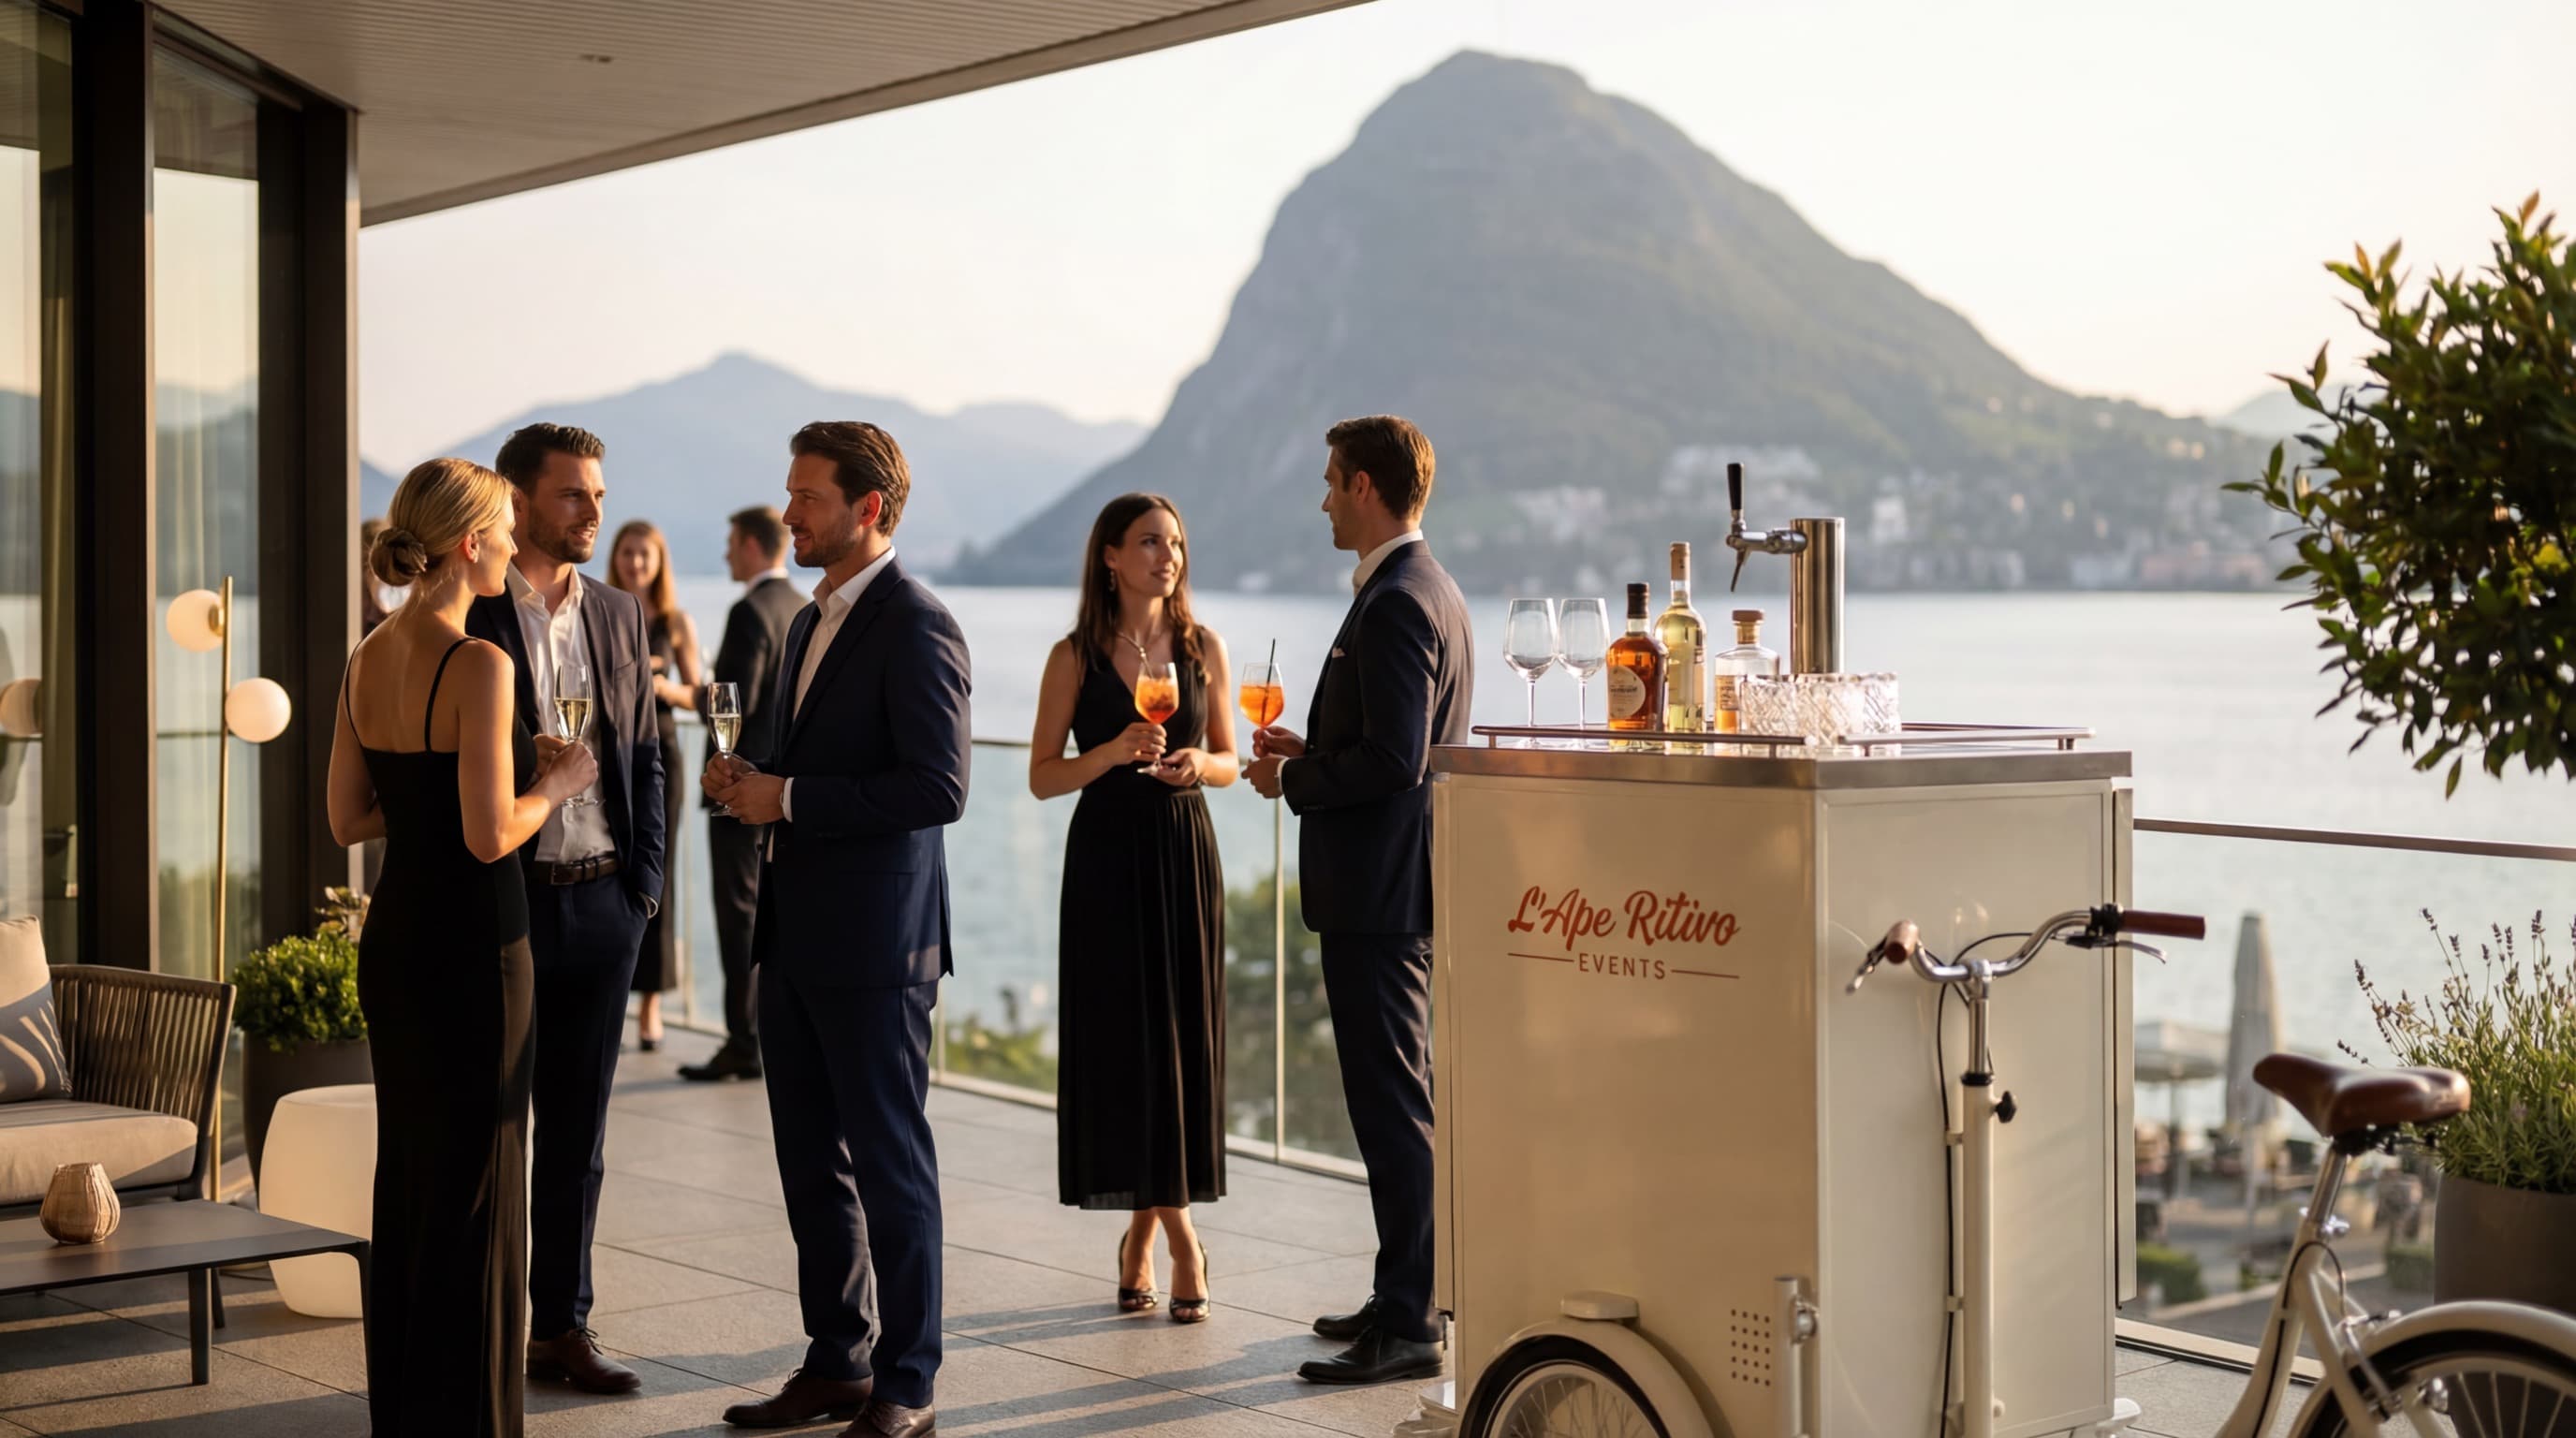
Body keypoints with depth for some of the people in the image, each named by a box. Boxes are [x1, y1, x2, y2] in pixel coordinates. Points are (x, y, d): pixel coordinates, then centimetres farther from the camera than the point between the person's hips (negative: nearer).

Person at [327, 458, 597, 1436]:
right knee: (475, 1191, 2)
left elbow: (348, 819, 11)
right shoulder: (477, 664, -18)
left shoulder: (368, 659, 6)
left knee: (406, 1182, 17)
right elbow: (491, 834, -21)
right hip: (471, 951, -8)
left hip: (392, 943, 8)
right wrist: (556, 782, -3)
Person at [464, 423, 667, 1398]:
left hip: (603, 903, 5)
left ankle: (561, 1325, 20)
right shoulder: (463, 617, -7)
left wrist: (644, 879, 6)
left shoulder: (618, 615, 10)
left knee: (578, 1127, 11)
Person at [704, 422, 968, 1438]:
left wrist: (787, 798, -18)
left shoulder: (916, 627, -13)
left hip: (876, 941, -9)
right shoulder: (813, 621, 16)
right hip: (795, 935, 9)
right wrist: (751, 782, 5)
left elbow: (938, 788, -21)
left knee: (890, 1162, -1)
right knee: (811, 1163, 14)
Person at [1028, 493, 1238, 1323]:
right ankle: (1181, 1238, 5)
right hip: (1107, 857, -2)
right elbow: (1042, 778, -3)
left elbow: (1227, 761, 10)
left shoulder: (1203, 648, 4)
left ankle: (1143, 1231, 14)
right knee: (1122, 1039, -3)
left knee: (1185, 1039, 1)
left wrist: (1198, 764, -12)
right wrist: (1113, 751, -18)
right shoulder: (1076, 657, -2)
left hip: (1185, 856, 2)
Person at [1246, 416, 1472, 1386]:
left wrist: (1293, 779, -11)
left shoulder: (1395, 605, -18)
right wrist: (1310, 750, 12)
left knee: (1392, 1103, -7)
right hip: (1401, 883, 11)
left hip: (1380, 894, -11)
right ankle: (1412, 1294, 26)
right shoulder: (1429, 589, 15)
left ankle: (1408, 1327, -4)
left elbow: (1393, 761, -25)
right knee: (1403, 1096, 16)